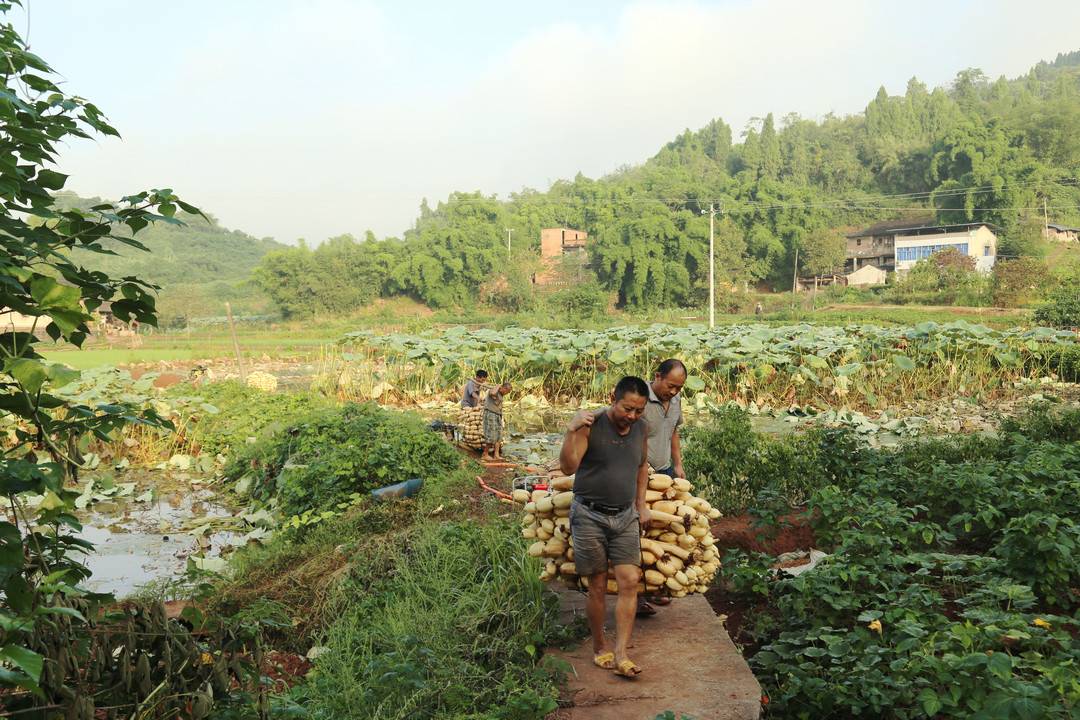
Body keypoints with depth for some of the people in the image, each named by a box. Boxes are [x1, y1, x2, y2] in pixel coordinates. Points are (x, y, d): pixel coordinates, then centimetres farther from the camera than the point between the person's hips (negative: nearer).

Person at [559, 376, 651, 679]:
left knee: (629, 582, -4)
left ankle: (621, 654, 0)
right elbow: (568, 467, -24)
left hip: (625, 517, 5)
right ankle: (599, 648, 22)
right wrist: (571, 431, -37)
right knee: (598, 587, 4)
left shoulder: (640, 429, 4)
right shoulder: (591, 426, -14)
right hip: (590, 516, -4)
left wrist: (641, 504, 17)